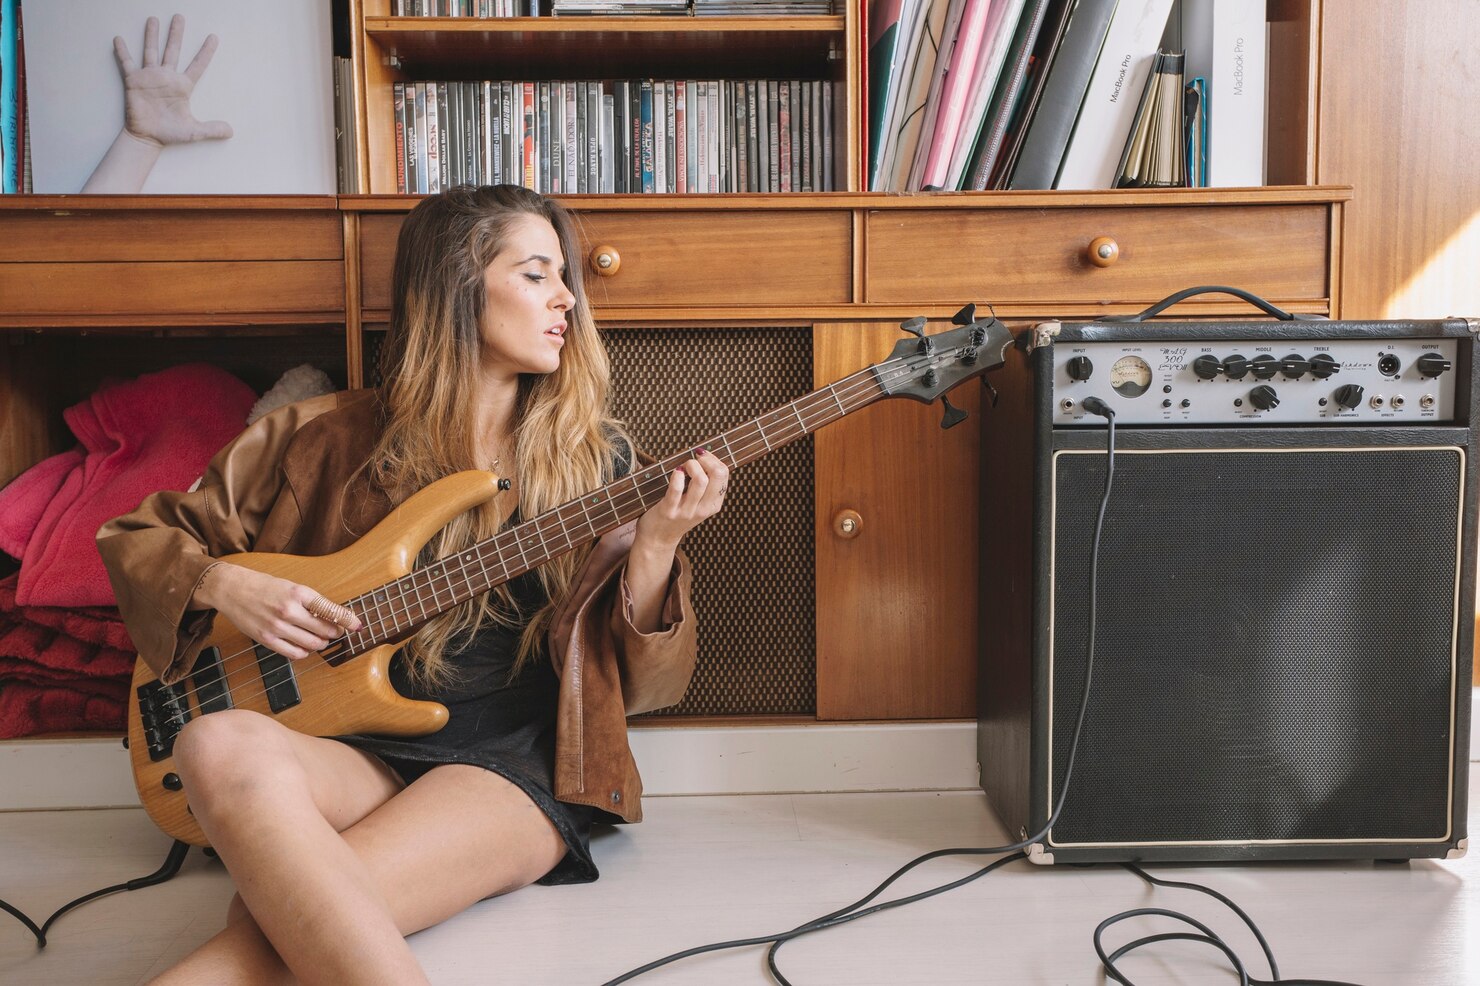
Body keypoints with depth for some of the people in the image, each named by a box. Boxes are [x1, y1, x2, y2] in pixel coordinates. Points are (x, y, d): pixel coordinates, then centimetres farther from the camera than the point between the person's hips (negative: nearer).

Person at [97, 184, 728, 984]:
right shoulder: (328, 439, 7)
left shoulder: (590, 459, 9)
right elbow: (135, 536, 16)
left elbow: (639, 686, 5)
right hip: (353, 756, 2)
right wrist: (221, 583, -6)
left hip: (513, 769, -1)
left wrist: (654, 549, -13)